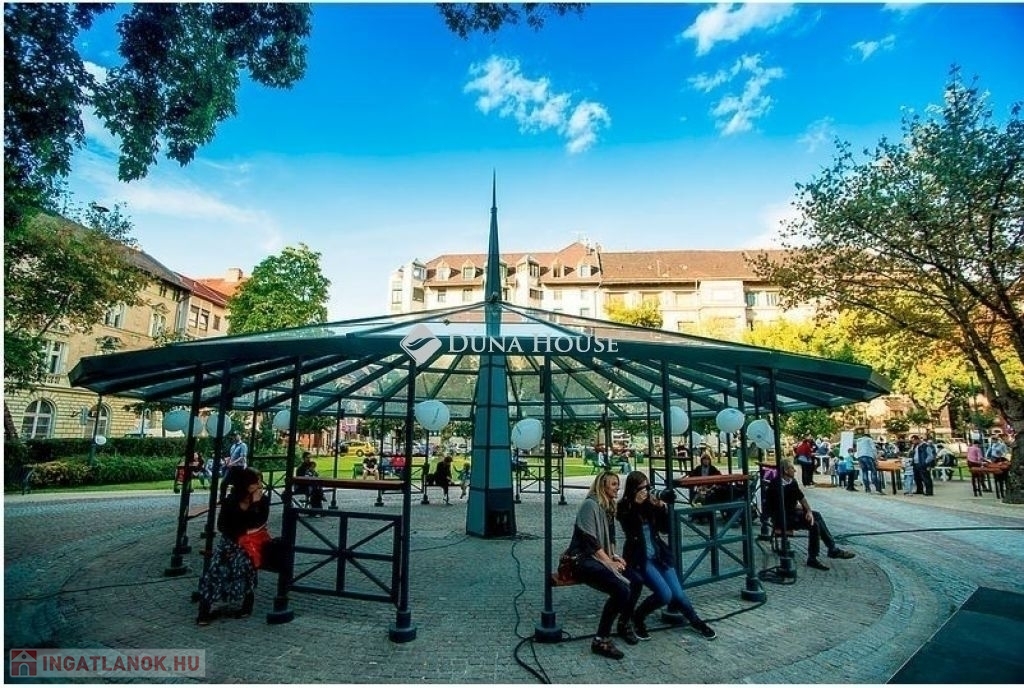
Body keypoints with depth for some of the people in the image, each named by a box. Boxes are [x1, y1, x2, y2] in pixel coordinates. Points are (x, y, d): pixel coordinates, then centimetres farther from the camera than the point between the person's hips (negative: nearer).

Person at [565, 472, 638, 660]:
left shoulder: (609, 507, 16)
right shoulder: (590, 504, -12)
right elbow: (589, 540, -17)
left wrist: (614, 556, 5)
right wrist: (609, 562, -16)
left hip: (601, 559, 8)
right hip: (583, 560, -8)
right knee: (621, 590, -27)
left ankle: (625, 624, 9)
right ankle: (601, 640, -17)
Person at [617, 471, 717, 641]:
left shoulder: (651, 502, 3)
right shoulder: (624, 507, -9)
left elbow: (666, 529, 5)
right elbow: (630, 531, -21)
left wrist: (663, 508, -10)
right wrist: (636, 505, -25)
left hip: (659, 555, 4)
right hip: (639, 558, -4)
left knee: (678, 594, 1)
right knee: (665, 594, -17)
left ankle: (696, 621, 30)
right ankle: (637, 618, 7)